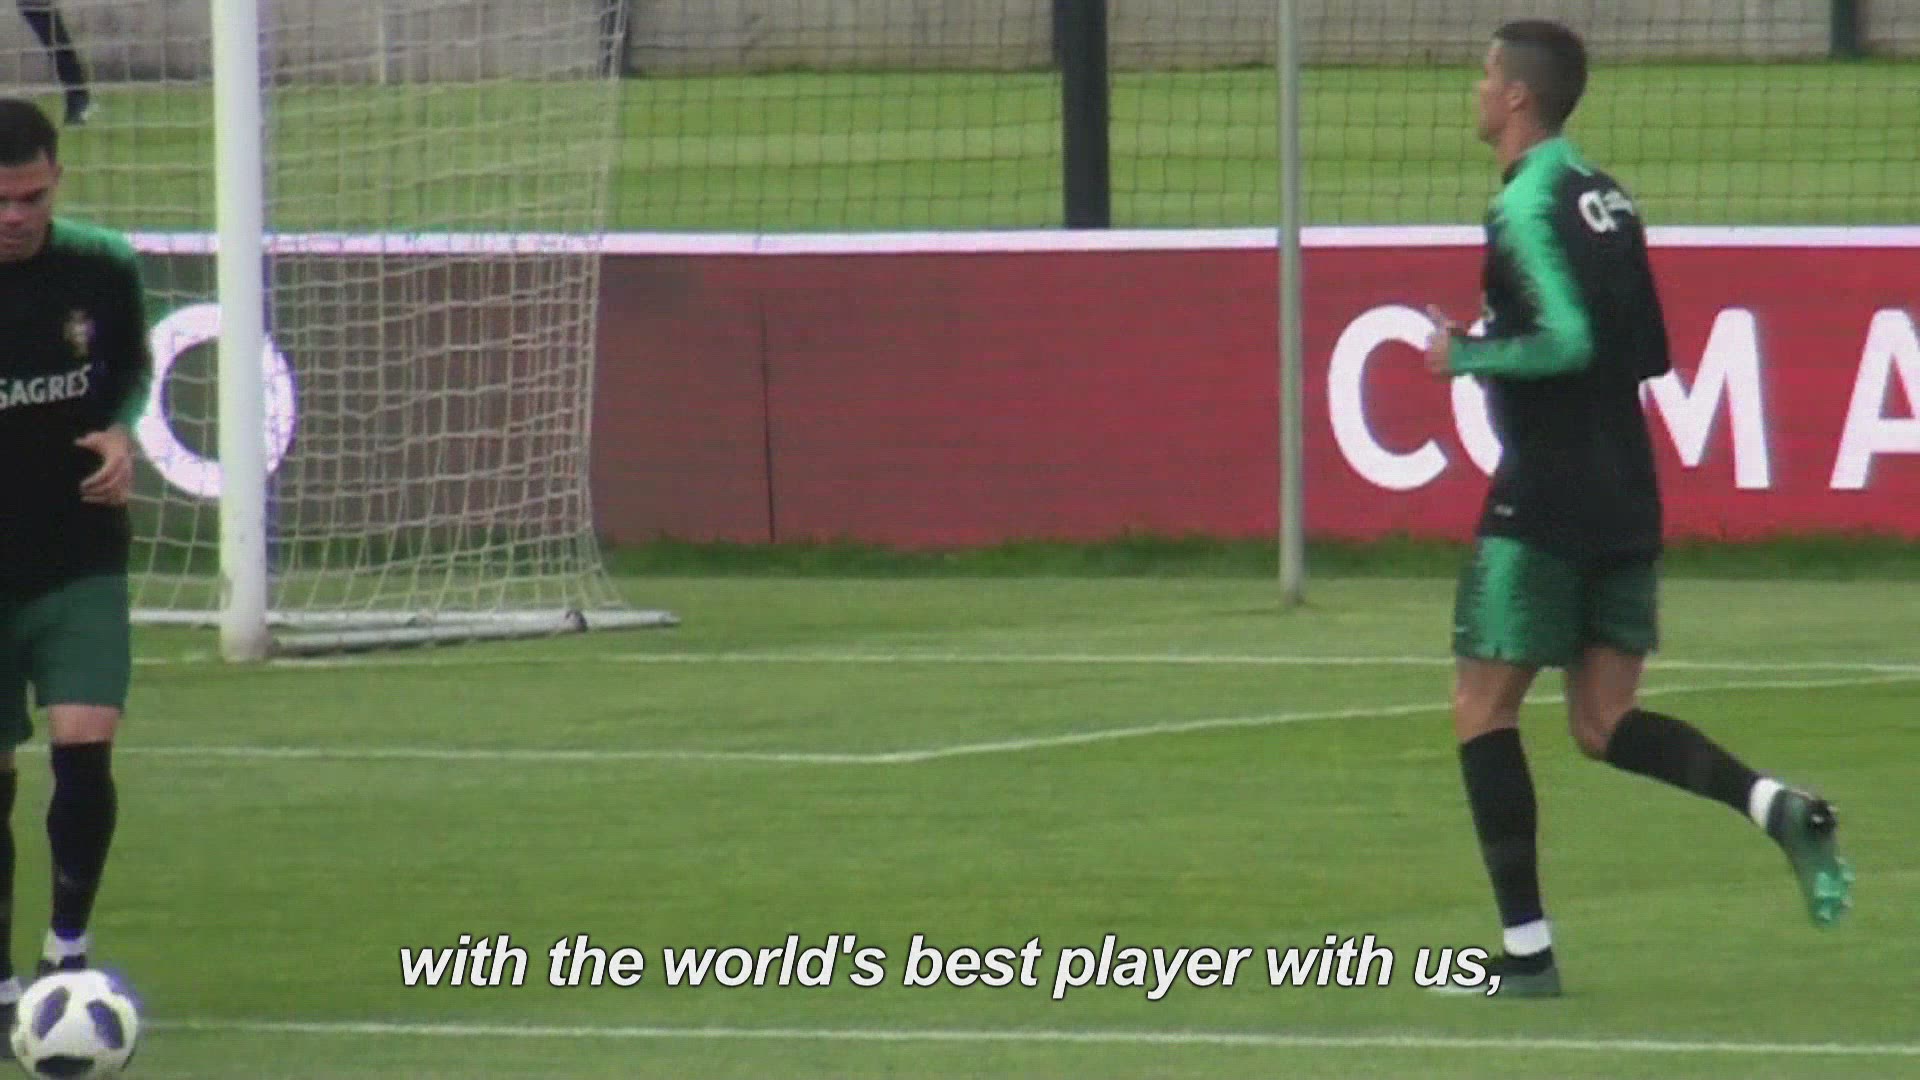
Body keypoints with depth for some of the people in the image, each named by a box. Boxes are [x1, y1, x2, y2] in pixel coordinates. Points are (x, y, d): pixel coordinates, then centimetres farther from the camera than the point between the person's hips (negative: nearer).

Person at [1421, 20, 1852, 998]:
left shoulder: (1527, 205, -13)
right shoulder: (1605, 197, 13)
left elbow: (1569, 340, -24)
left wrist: (1467, 355, -11)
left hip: (1542, 504, -8)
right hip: (1624, 494, 8)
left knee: (1483, 708, 2)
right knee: (1604, 723, 10)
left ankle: (1526, 949, -2)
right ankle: (1775, 807, -13)